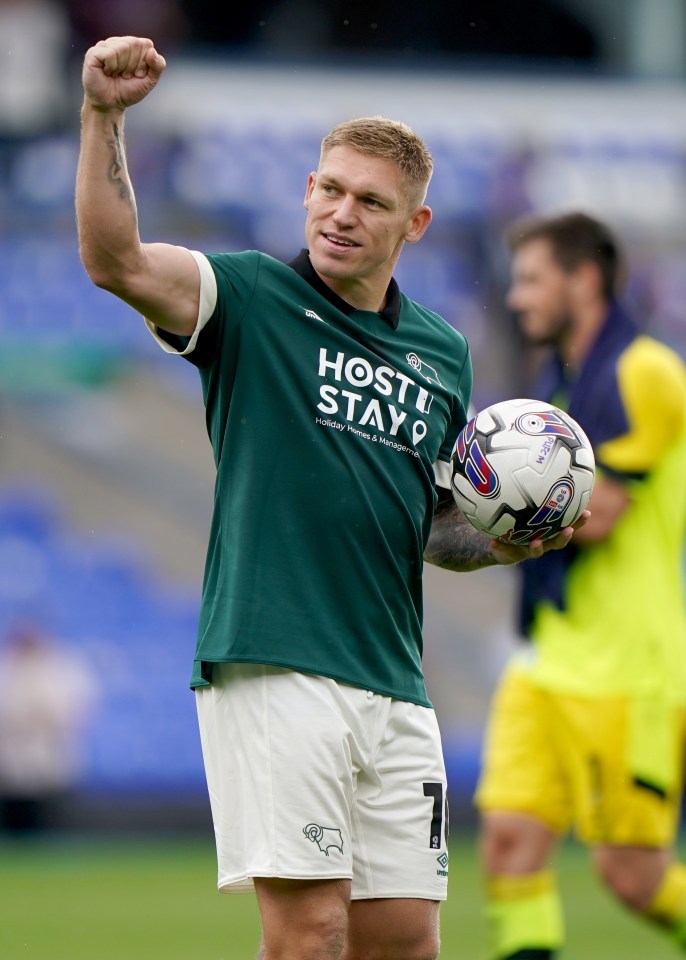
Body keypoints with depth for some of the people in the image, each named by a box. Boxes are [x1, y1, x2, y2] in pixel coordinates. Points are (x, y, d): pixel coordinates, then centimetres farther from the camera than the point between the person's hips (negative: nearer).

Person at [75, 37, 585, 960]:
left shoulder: (443, 354, 17)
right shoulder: (252, 298, 0)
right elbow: (116, 260, -18)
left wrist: (503, 541, 8)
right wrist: (105, 118, -32)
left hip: (394, 689, 6)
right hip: (273, 670, -6)